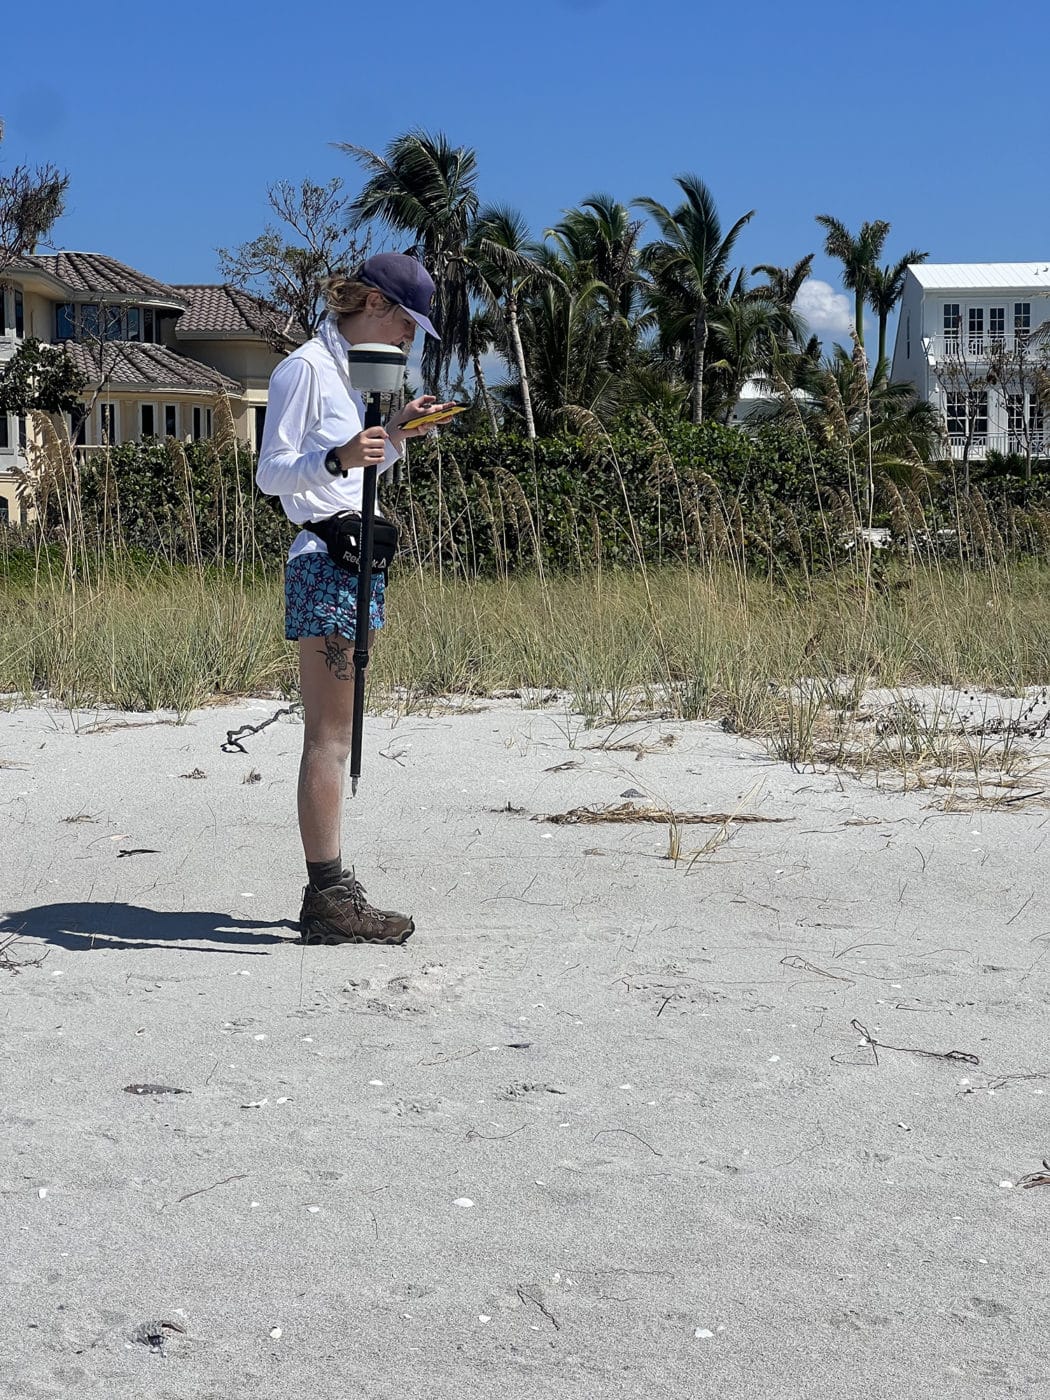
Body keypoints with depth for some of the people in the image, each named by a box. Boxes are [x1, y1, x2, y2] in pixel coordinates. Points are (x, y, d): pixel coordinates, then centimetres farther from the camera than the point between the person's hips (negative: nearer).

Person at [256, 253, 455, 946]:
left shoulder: (351, 371, 20)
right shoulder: (305, 367, -8)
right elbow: (271, 472, -15)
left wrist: (395, 434, 16)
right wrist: (337, 458, -31)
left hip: (356, 563, 10)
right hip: (324, 563, -10)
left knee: (336, 736, 9)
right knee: (329, 737, -10)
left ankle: (330, 890, 12)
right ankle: (328, 897, -9)